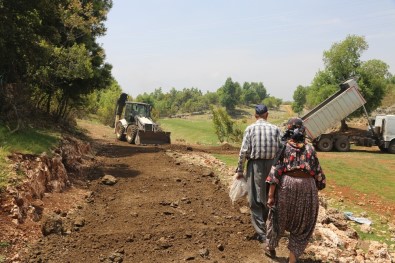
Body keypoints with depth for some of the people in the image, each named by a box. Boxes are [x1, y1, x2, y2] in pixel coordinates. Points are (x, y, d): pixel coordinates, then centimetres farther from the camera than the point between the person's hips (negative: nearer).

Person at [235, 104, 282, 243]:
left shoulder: (250, 129, -5)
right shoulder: (275, 129, 2)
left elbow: (244, 151, -9)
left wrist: (240, 170, -1)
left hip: (255, 165, -3)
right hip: (272, 165, 3)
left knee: (255, 200, 5)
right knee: (269, 198, 18)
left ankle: (261, 232, 4)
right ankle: (267, 227, 33)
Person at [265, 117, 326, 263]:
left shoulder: (284, 147, -4)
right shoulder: (310, 148, 2)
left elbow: (276, 170, -9)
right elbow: (317, 171, 6)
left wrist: (271, 194, -7)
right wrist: (317, 187, 20)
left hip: (286, 184, -1)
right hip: (307, 186, 1)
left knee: (279, 217, 21)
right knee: (302, 223, 15)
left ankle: (271, 247, 40)